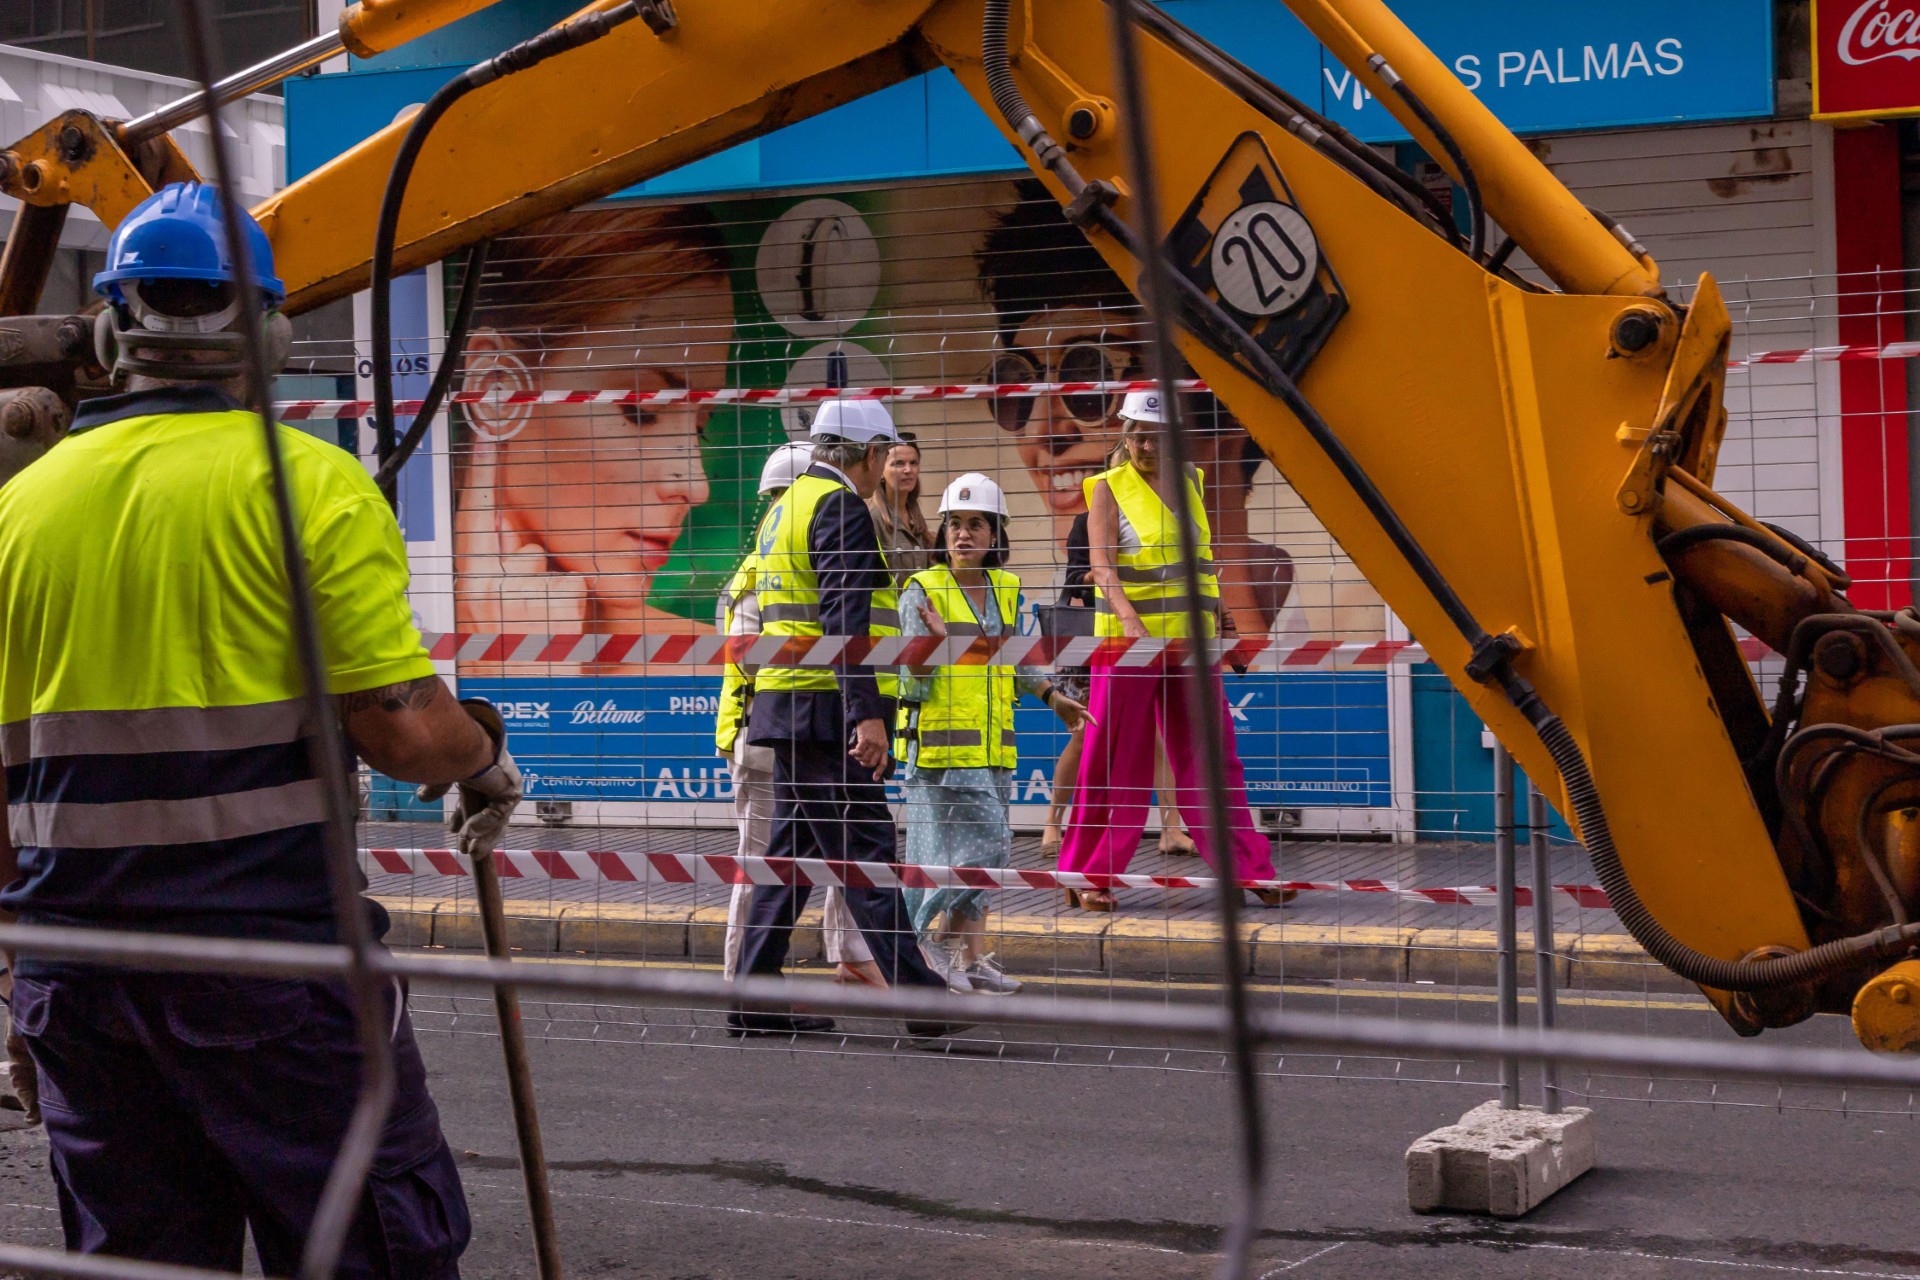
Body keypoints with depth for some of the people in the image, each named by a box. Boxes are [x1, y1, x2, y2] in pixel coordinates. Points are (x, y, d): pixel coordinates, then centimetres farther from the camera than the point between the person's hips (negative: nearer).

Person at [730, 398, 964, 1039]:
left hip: (788, 703, 10)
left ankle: (755, 1001, 12)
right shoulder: (841, 508, -12)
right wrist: (867, 715, -26)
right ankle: (918, 998, -8)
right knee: (866, 849, -9)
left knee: (793, 849, 11)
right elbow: (846, 621, -21)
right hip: (826, 708, -10)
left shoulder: (786, 506, 19)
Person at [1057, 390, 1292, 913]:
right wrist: (1130, 618, -30)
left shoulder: (1190, 481, 12)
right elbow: (1101, 563, -15)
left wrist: (1217, 614, 17)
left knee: (1211, 754, 4)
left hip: (1189, 639, 4)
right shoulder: (1109, 488, -3)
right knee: (1117, 764, -1)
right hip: (1127, 638, -4)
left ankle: (1250, 869, 6)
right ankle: (1085, 875, 8)